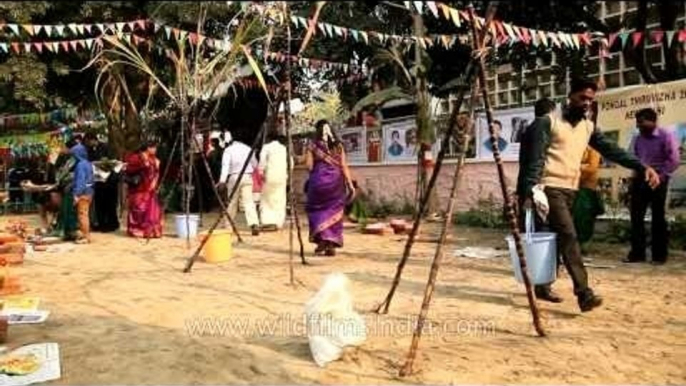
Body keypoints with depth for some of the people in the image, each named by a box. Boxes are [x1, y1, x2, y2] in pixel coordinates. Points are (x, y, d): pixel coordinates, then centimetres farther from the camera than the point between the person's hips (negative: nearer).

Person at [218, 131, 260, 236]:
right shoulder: (247, 148, 12)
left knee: (232, 202, 12)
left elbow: (225, 165, -16)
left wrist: (222, 180, -24)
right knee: (248, 202, -5)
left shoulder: (228, 150, -2)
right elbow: (255, 164, 22)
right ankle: (254, 224, -22)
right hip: (247, 177, 3)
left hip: (234, 177, -3)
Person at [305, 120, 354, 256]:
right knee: (333, 213, 8)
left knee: (318, 211, 11)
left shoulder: (313, 146, 0)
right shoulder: (338, 146, 6)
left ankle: (322, 240, 0)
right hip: (335, 182, 2)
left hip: (319, 181, -2)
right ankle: (331, 245, 6)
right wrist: (350, 184, 2)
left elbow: (309, 166, -5)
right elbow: (344, 166, 1)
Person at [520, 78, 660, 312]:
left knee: (557, 238, 11)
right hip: (551, 188, -7)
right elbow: (536, 159, -11)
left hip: (571, 190, 7)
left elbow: (611, 150, 4)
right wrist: (530, 193, -19)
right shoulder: (549, 122, -5)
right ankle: (584, 292, -19)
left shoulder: (589, 127, 14)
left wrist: (641, 167, -10)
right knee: (568, 236, -16)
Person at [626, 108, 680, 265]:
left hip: (657, 180, -5)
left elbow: (673, 159, -10)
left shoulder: (666, 136, -5)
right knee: (636, 217, 1)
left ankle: (660, 255, 10)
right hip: (640, 180, 5)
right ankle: (637, 253, 8)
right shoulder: (639, 139, 11)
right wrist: (633, 178, 8)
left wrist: (662, 176, -16)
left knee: (658, 218, 1)